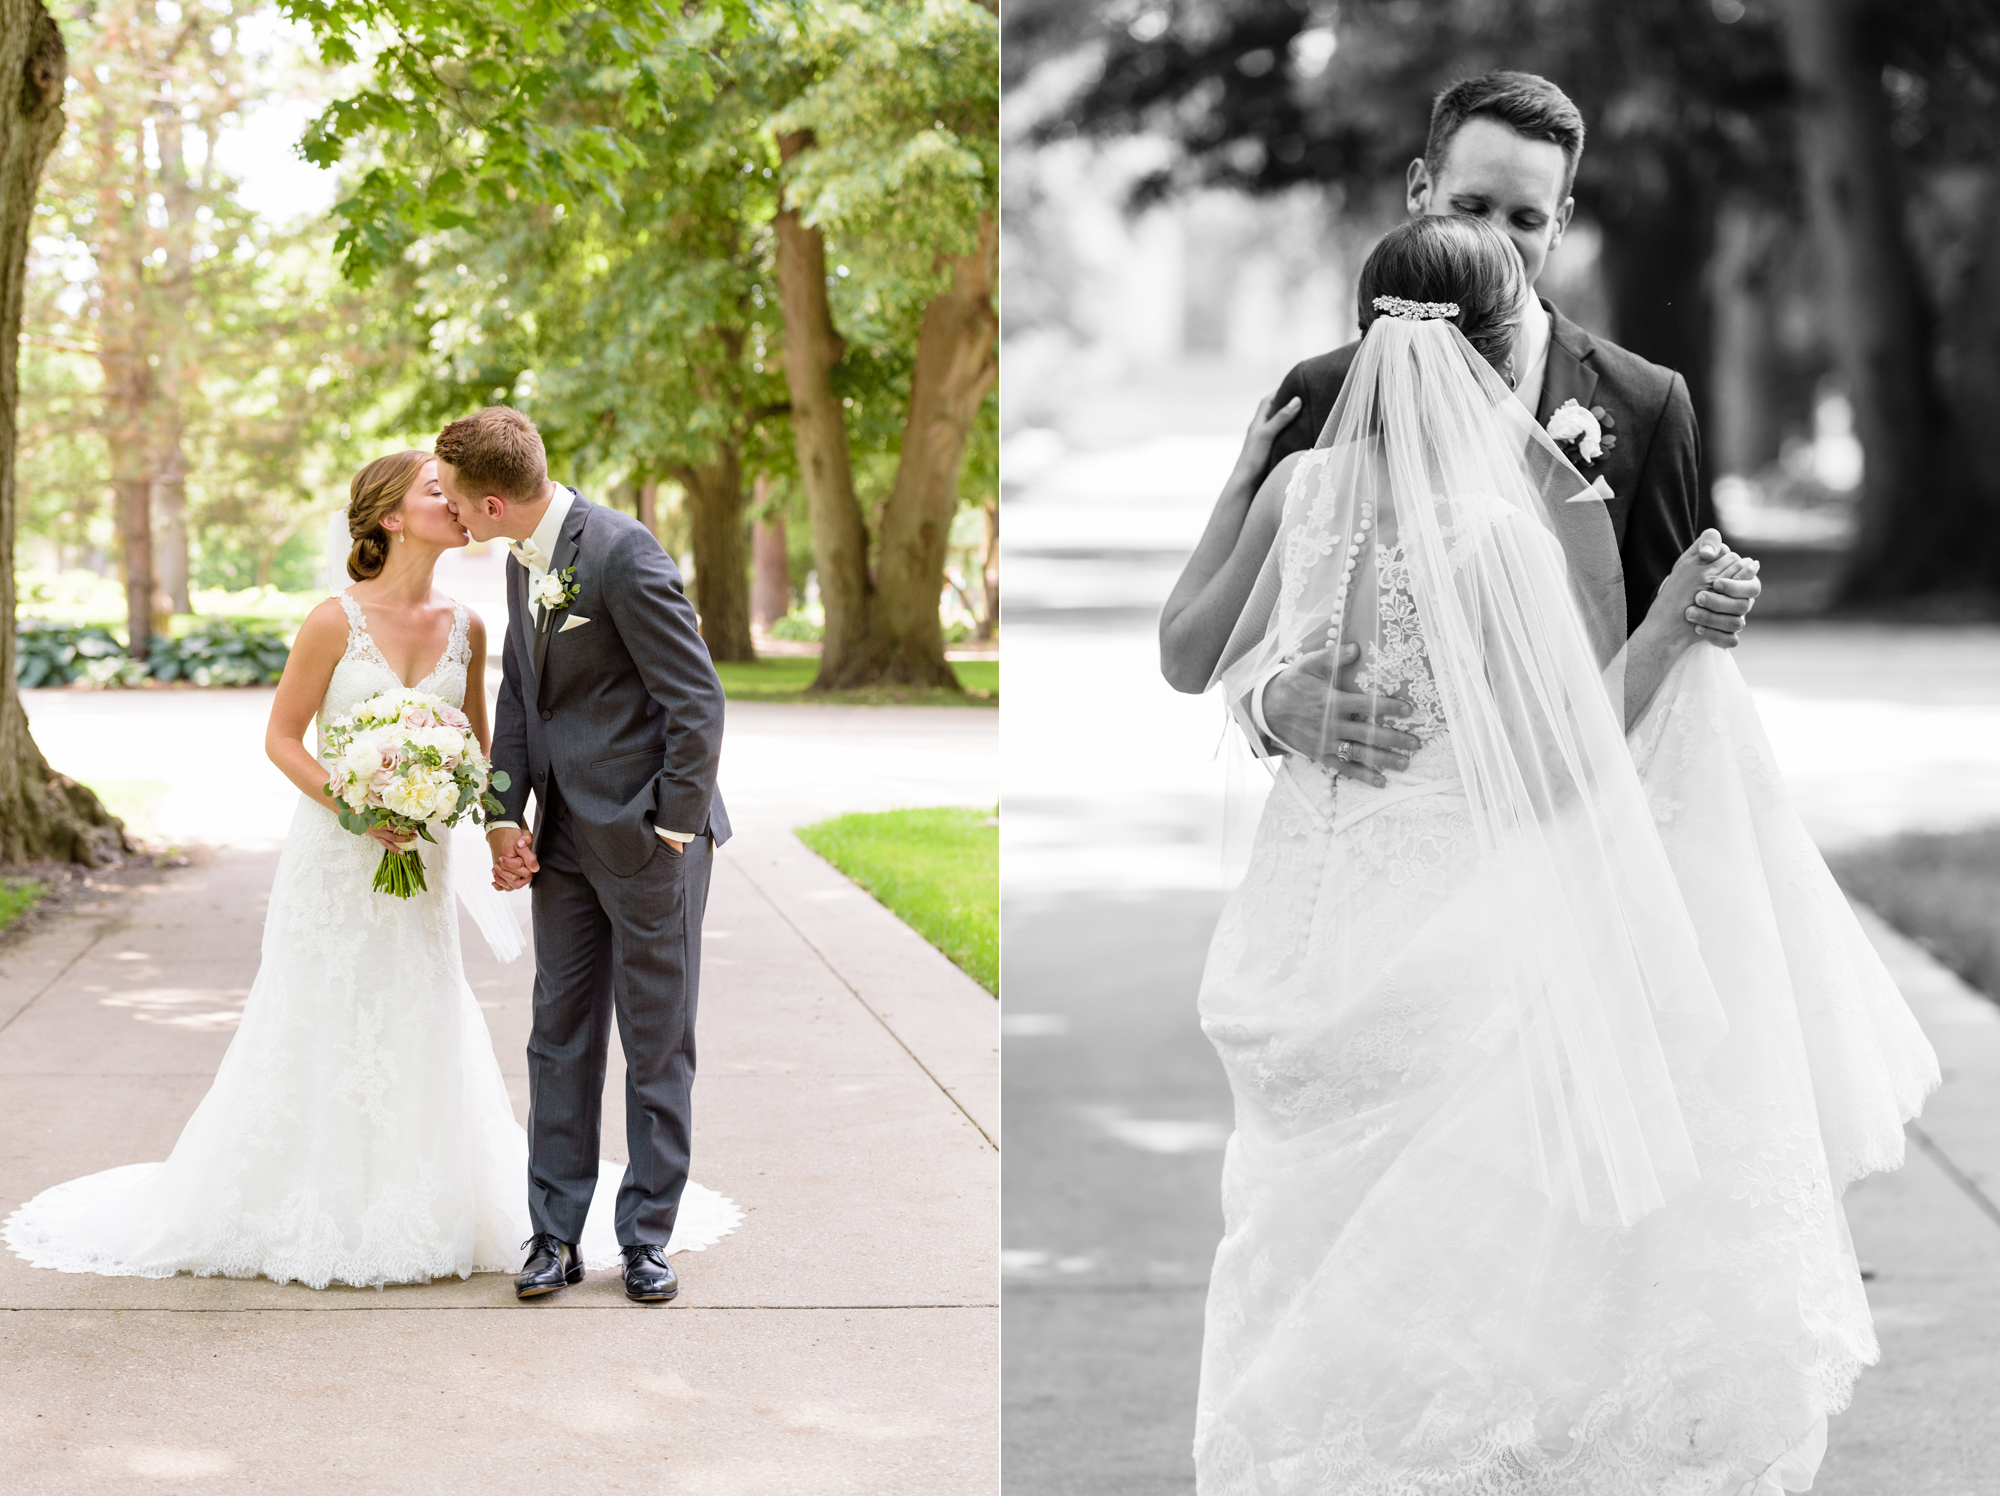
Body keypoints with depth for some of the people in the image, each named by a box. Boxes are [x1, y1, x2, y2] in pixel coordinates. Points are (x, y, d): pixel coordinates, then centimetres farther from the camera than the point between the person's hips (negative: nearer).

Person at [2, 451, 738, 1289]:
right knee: (324, 1029, 3)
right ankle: (313, 1217, 16)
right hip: (335, 853, -4)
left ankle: (412, 1213, 20)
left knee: (419, 1027, 7)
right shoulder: (336, 622, -12)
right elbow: (281, 737, -6)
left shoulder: (465, 629, 2)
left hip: (421, 857, 4)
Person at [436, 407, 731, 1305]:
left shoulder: (621, 554, -19)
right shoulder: (522, 561, 8)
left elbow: (696, 699, -18)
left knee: (657, 1044, 3)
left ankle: (647, 1238, 12)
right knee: (560, 1036, 8)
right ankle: (555, 1236, 15)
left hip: (647, 834, -8)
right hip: (566, 841, 8)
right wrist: (504, 816, 5)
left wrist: (672, 827, -15)